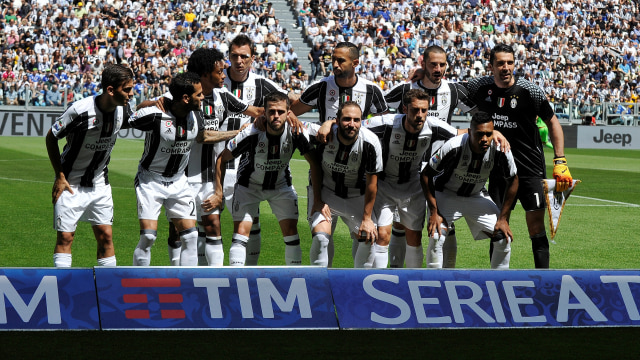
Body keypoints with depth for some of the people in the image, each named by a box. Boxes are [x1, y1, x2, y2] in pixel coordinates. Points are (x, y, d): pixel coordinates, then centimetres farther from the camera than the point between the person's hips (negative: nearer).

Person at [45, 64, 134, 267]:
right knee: (65, 236, -3)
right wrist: (60, 176, -12)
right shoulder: (81, 111, -25)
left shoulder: (123, 111, -8)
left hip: (100, 183, 5)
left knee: (105, 235, 3)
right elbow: (51, 137, -12)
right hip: (71, 184, -5)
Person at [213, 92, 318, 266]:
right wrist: (218, 191, -16)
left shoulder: (297, 133, -24)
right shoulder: (251, 134, -30)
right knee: (241, 232, -13)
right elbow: (222, 158, -15)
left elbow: (314, 163, -11)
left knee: (291, 231, -6)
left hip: (281, 185, 2)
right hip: (249, 186, -2)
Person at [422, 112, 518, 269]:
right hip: (446, 194, -3)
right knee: (436, 236, -22)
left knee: (504, 237, -7)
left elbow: (512, 181, -6)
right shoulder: (454, 147, -33)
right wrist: (434, 212, -21)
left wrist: (503, 218, -8)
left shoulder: (500, 151, -25)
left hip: (476, 196, 3)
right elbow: (426, 174, -19)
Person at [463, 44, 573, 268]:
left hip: (530, 168, -3)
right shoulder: (480, 88, -2)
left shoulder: (530, 90, -10)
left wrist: (560, 162, -6)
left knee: (536, 224, -9)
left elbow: (552, 122, -1)